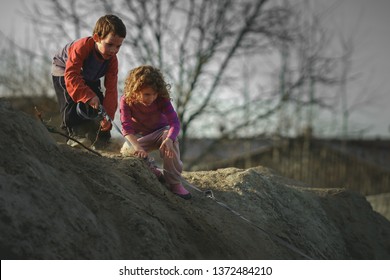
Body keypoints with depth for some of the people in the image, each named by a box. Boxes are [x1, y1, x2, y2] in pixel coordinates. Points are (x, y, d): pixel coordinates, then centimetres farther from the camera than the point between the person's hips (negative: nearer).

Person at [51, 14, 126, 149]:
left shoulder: (112, 60, -23)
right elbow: (71, 76, -45)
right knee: (71, 102, -24)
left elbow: (111, 90, -24)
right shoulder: (82, 47, -41)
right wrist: (89, 96, -55)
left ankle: (101, 136, 14)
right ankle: (75, 135, -12)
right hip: (63, 70, -5)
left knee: (98, 103, -4)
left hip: (89, 78, 5)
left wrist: (108, 116, -36)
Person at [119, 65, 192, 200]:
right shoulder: (126, 100, -24)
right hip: (139, 136, 1)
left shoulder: (162, 99, -24)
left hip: (159, 132, -1)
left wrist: (169, 139, -56)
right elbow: (126, 127, -35)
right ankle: (154, 174, -3)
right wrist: (137, 146, -54)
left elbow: (174, 122, -33)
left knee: (170, 139, -37)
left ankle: (175, 183, -26)